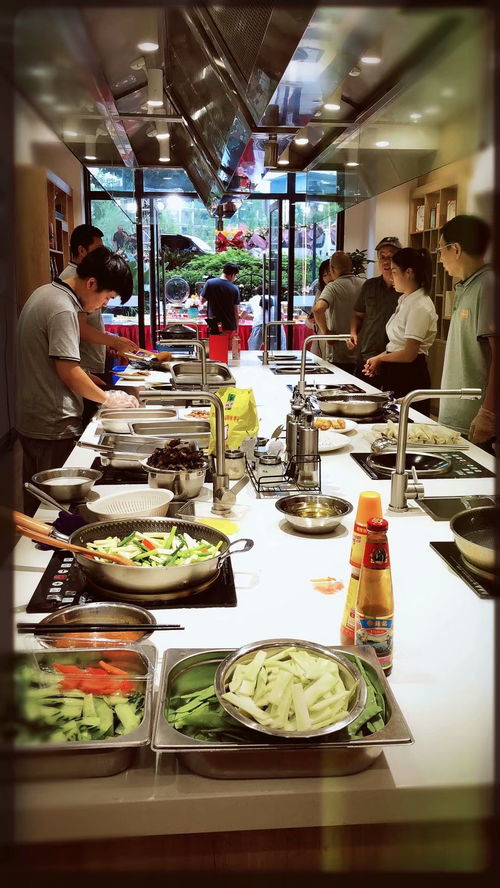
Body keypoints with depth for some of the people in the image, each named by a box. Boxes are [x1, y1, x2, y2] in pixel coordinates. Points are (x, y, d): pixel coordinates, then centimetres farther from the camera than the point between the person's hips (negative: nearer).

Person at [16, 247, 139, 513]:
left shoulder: (45, 292, 11)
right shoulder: (63, 310, -19)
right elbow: (68, 371, -20)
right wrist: (107, 398, -7)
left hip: (31, 420, 10)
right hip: (53, 426, -10)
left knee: (36, 501, 17)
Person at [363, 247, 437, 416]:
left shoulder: (420, 307, -17)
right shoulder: (405, 300, 13)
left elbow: (409, 354, -20)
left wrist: (380, 358, -4)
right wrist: (378, 362, 4)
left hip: (410, 377, -9)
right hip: (395, 373, 9)